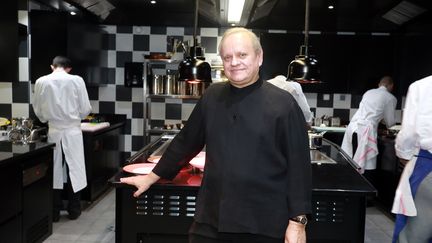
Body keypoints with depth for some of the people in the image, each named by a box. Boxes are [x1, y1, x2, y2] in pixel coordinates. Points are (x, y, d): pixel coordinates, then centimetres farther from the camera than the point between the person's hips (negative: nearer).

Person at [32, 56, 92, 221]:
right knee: (74, 170, 10)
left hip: (53, 132, 1)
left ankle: (54, 212, 18)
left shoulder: (41, 82, -3)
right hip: (72, 132, -1)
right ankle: (74, 210, 19)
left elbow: (38, 110, 5)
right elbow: (85, 109, -4)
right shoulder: (76, 80, -8)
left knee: (54, 171, 10)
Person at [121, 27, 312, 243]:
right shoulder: (212, 96, 5)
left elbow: (298, 165, -7)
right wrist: (153, 176, 18)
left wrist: (297, 221, -8)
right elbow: (186, 142, 14)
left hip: (264, 226, -3)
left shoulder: (283, 104, -8)